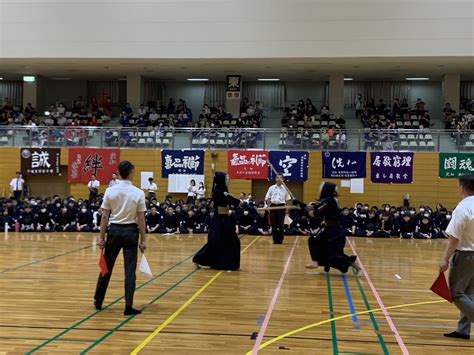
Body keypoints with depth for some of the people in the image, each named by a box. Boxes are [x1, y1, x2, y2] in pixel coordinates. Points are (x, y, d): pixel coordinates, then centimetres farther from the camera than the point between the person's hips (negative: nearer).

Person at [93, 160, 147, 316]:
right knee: (130, 270, 3)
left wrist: (102, 236, 4)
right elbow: (141, 219, -6)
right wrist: (143, 240, 0)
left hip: (114, 230, 2)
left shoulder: (110, 191, -3)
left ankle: (98, 301, 26)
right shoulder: (138, 193, -8)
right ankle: (128, 306, 2)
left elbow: (105, 216, -2)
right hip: (130, 232, -2)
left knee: (107, 267, 14)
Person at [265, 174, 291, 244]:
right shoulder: (271, 188, 5)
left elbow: (287, 199, 6)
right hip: (273, 206, 1)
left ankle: (280, 239, 8)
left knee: (281, 224, 0)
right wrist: (268, 207, -1)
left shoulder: (284, 188, 4)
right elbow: (268, 199, 7)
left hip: (281, 206, 0)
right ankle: (275, 239, 8)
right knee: (274, 224, 1)